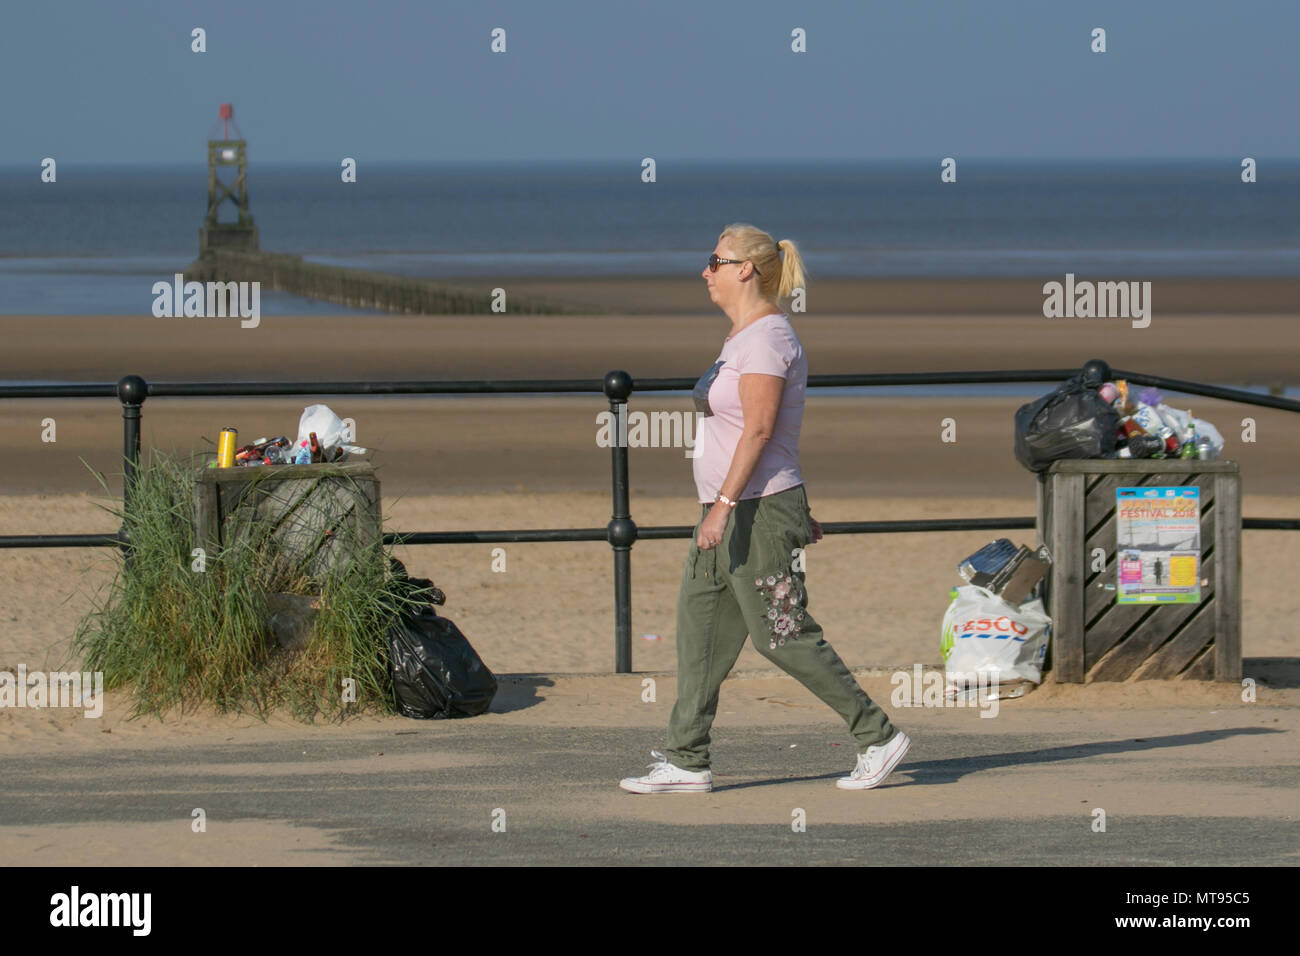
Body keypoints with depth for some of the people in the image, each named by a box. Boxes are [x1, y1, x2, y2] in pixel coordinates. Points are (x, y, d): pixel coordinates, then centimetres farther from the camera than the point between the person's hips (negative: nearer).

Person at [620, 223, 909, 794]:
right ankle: (686, 762, 7)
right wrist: (796, 509, 23)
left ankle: (877, 737, 2)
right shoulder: (743, 336, 16)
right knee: (698, 632, 6)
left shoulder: (767, 336, -15)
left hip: (757, 511, -10)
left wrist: (723, 504, -26)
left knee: (781, 636, -6)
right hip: (732, 512, 10)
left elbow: (760, 428, -22)